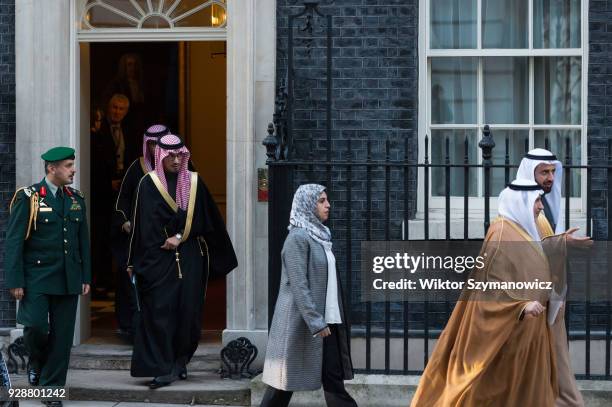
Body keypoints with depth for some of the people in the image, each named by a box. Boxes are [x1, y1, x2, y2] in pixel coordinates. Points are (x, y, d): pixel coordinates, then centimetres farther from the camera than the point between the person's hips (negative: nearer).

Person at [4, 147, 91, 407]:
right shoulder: (28, 198, -5)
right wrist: (16, 281, -12)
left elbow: (83, 241, 15)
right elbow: (14, 242, -7)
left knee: (62, 336, 4)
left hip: (68, 280, 5)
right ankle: (36, 363, 18)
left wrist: (86, 278, 10)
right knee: (36, 326, -14)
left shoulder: (76, 200, 11)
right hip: (37, 277, -4)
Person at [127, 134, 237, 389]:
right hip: (158, 258, -2)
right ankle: (163, 369, -7)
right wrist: (134, 262, -1)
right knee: (160, 312, -8)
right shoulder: (149, 184, 1)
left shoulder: (193, 182, 7)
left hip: (190, 257, 2)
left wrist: (179, 237, -9)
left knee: (188, 310, 2)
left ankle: (181, 361, 17)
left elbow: (202, 219, 3)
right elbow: (143, 224, 0)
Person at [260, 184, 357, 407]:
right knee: (287, 379, 2)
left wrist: (324, 320, 16)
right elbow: (299, 285, -19)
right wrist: (316, 322, -22)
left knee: (334, 378, 4)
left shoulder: (320, 235, 13)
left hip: (326, 320, 8)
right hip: (303, 321, -8)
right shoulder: (298, 238, -13)